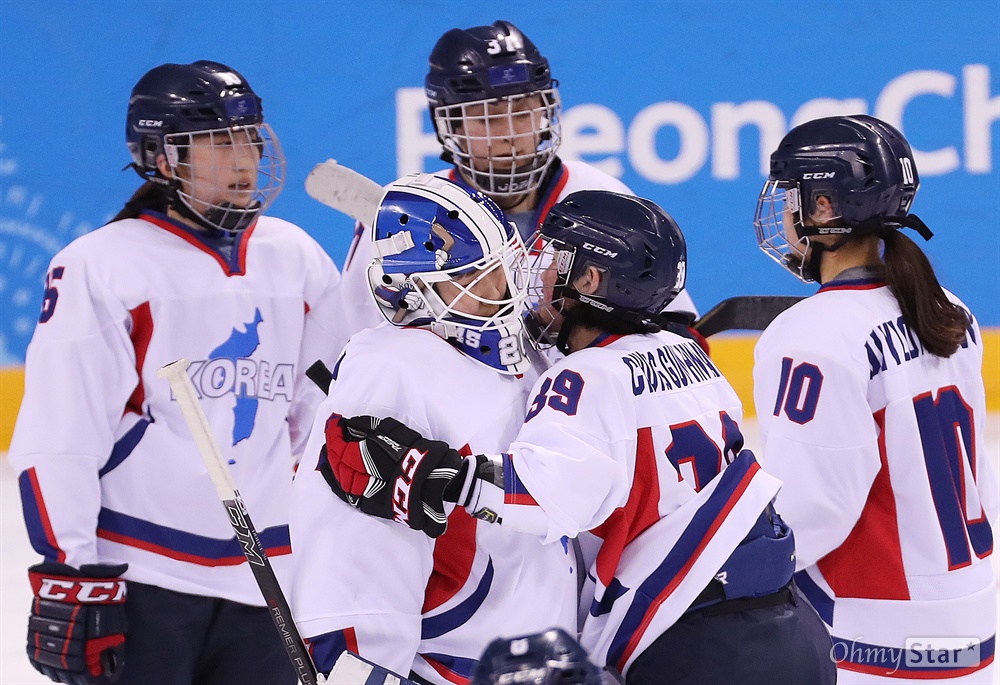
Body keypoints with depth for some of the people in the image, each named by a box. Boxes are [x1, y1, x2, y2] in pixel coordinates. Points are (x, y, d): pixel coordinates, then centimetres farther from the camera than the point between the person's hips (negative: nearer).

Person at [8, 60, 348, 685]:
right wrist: (70, 577, -12)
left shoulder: (299, 262, 10)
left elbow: (325, 422, 18)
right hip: (139, 580, -5)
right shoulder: (100, 267, -8)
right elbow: (56, 441, -9)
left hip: (260, 579, 5)